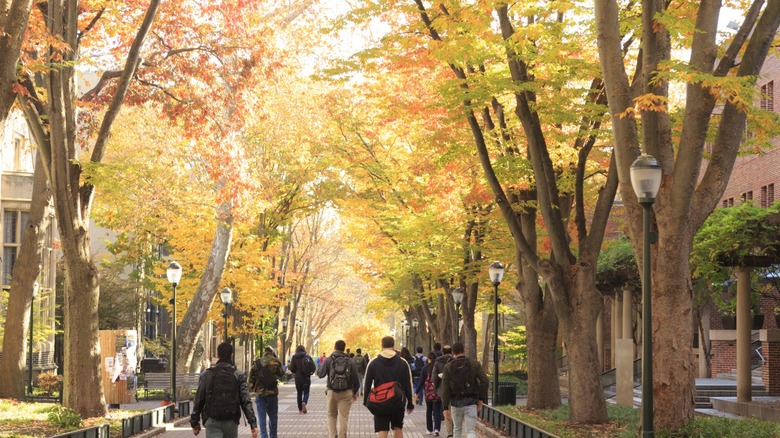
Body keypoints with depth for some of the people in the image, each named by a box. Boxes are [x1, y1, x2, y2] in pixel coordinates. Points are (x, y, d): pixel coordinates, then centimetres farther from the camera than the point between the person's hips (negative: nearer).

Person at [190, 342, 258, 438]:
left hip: (212, 422, -1)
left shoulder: (208, 374, 0)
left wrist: (194, 423, 11)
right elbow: (246, 401, -7)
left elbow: (199, 400, 2)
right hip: (231, 422, 1)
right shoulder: (238, 375, -1)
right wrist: (253, 424, -9)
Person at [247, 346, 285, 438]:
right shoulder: (276, 362, -5)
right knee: (273, 417, 14)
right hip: (272, 393, 0)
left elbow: (251, 378, 1)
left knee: (261, 417, 3)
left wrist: (253, 388, 13)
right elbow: (282, 373, 10)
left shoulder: (257, 363, -2)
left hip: (260, 393, 0)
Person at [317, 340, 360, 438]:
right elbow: (355, 378, 1)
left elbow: (320, 374, -4)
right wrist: (355, 392, 15)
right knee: (343, 417, 5)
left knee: (331, 416, 14)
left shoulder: (328, 360, -5)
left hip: (332, 392, 0)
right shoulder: (350, 361, -1)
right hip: (346, 393, 0)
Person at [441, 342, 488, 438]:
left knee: (457, 429, 21)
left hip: (456, 402, 1)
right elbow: (484, 381, -7)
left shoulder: (448, 367, 2)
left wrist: (446, 407, -1)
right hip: (471, 402, -1)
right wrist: (481, 399, 2)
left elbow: (445, 388, -2)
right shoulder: (475, 363, 2)